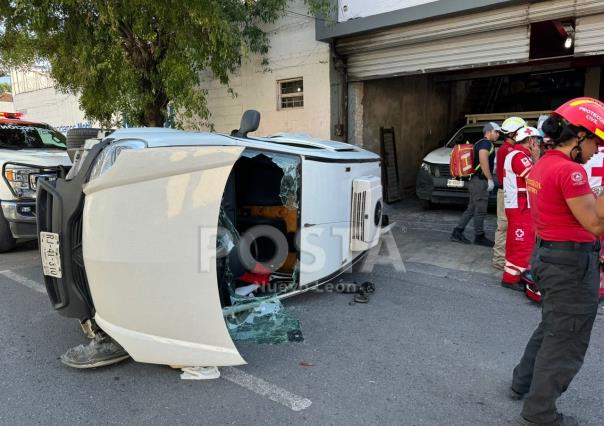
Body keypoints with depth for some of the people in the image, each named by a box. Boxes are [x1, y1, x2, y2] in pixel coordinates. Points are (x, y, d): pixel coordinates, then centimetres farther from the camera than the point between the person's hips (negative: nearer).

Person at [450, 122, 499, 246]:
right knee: (480, 210, -3)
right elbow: (483, 161, -23)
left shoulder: (480, 143, 22)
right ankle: (479, 237, 5)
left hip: (474, 180, 10)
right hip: (480, 181, -10)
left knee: (471, 209, 11)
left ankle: (457, 233, 11)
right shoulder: (486, 143, -9)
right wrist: (490, 179, -21)